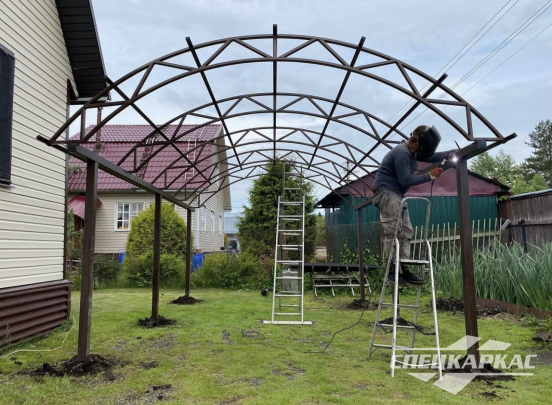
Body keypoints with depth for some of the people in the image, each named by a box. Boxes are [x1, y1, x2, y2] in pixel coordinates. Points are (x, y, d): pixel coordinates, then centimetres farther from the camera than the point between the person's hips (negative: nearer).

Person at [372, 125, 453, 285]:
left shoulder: (414, 152, 13)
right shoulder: (401, 152, -17)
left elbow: (431, 157, 17)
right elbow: (405, 180, -20)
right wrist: (430, 176, -16)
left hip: (398, 195, 10)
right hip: (386, 192, -10)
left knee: (406, 233, 4)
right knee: (393, 233, -15)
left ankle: (404, 270, 2)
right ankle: (391, 270, -13)